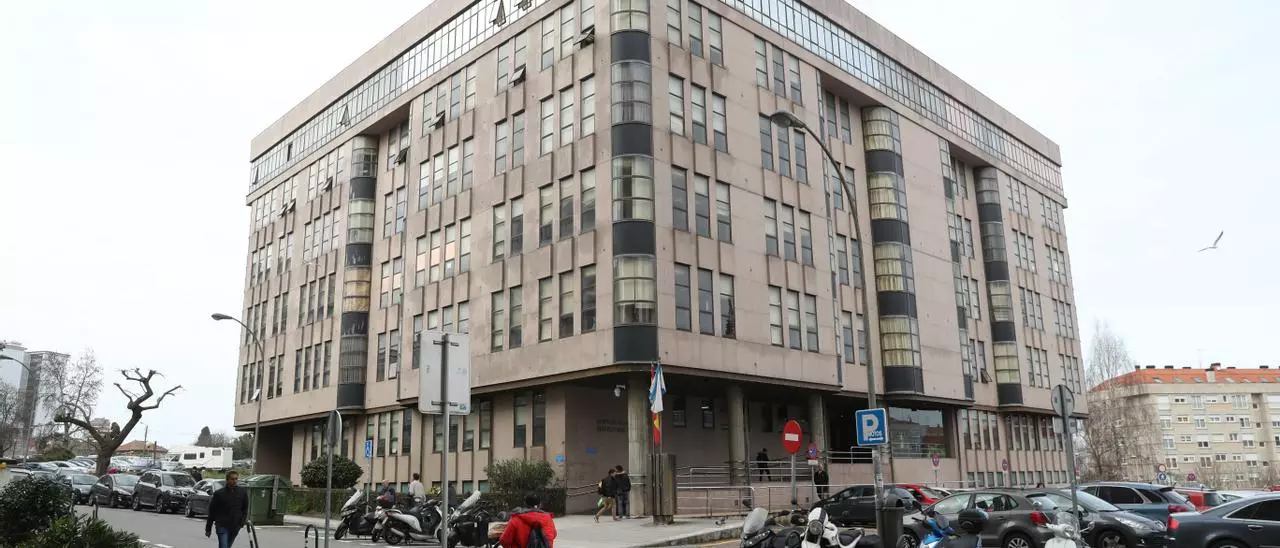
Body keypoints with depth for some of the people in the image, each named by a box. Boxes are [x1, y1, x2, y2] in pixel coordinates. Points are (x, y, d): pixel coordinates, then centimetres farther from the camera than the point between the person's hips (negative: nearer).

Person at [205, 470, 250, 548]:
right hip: (222, 526, -3)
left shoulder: (243, 492, 1)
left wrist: (243, 520, -2)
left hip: (235, 526, 4)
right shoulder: (219, 493, -6)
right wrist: (208, 528, 3)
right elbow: (212, 511, 1)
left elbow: (245, 508, 13)